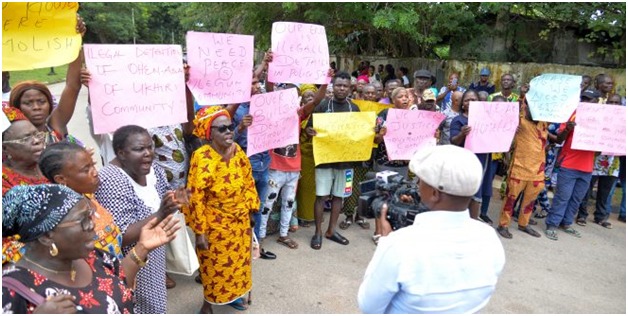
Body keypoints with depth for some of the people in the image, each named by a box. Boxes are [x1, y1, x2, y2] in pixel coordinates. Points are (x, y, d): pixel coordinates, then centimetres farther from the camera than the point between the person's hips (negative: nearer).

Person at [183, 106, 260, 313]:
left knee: (238, 260, 21)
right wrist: (200, 231, -20)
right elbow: (196, 197, -22)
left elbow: (248, 182, 7)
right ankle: (209, 302, 35)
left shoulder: (236, 150, -5)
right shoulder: (202, 158, -23)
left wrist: (250, 210, 8)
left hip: (240, 221, 6)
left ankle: (233, 294, 44)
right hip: (215, 225, -6)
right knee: (214, 265, 12)